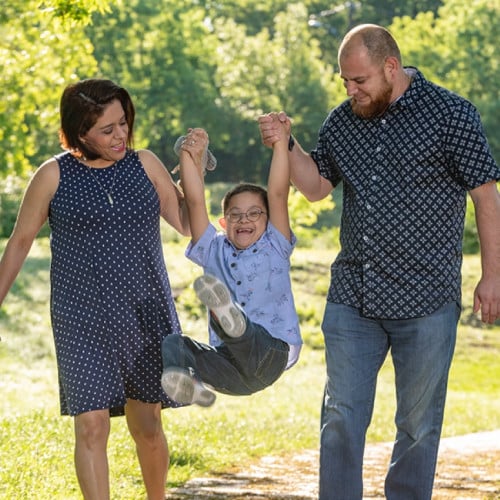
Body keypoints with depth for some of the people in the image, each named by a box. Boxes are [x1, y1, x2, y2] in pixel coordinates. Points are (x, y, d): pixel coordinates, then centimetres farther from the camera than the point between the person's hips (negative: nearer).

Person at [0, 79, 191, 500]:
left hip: (147, 316, 2)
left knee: (147, 426, 9)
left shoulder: (145, 165, 4)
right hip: (82, 322, -2)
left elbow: (188, 225, 6)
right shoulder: (54, 176, -2)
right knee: (92, 426, -9)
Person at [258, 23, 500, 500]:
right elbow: (316, 185, 18)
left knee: (418, 423, 6)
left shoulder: (450, 114, -5)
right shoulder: (342, 121, 9)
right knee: (341, 416, 3)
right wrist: (286, 144, 1)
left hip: (426, 300, -4)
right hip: (351, 297, 4)